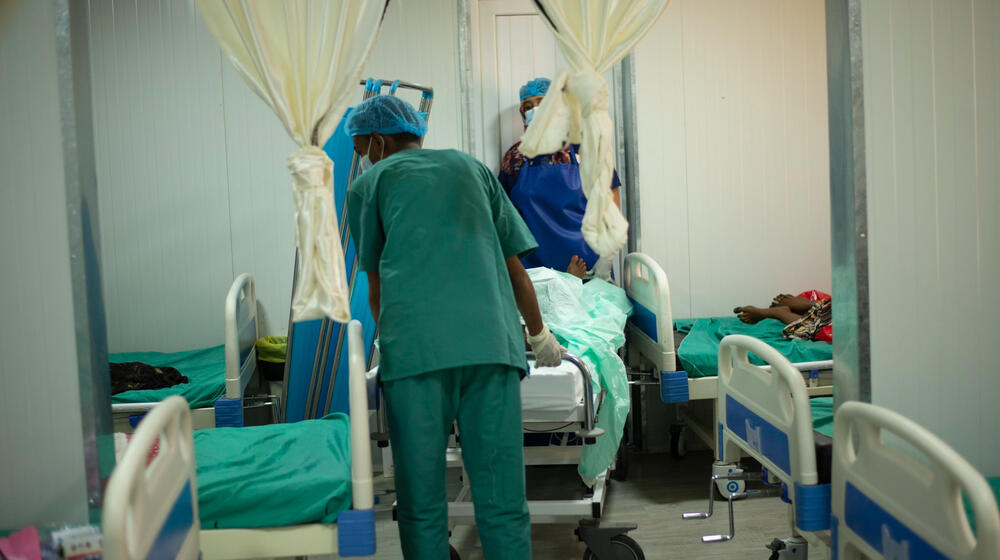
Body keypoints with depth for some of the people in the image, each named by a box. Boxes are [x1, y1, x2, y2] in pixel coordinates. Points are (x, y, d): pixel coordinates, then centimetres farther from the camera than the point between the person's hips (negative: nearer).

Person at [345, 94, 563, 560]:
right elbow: (514, 266, 26)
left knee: (421, 505, 5)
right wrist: (540, 337, 39)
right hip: (492, 342, 3)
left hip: (415, 347, -2)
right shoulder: (471, 167, 26)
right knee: (502, 500, 4)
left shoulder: (369, 183, 19)